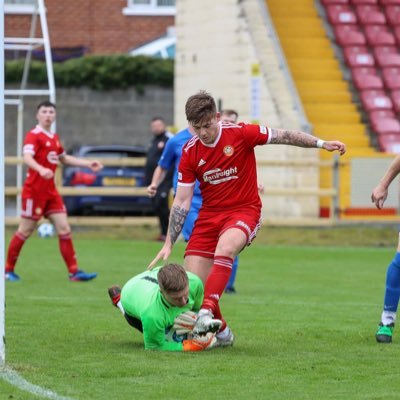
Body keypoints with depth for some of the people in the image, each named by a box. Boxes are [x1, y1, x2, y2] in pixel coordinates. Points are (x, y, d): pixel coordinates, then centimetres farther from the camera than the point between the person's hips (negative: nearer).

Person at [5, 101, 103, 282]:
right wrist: (41, 170, -48)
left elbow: (63, 158, 31)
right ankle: (8, 270, 13)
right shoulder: (34, 135, -11)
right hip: (34, 190, -7)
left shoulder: (54, 138, 13)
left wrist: (88, 164, 27)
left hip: (51, 192, 7)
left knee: (64, 229, -1)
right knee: (25, 231, 0)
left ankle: (74, 271, -1)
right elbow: (27, 157, -29)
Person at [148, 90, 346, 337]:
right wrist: (169, 244, -1)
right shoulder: (190, 152, -1)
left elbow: (285, 137, -2)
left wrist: (321, 144, -11)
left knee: (224, 249, -37)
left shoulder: (240, 134, -10)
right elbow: (182, 202, 2)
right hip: (209, 214, 4)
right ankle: (220, 330, 17)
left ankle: (207, 312, -45)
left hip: (245, 210, -4)